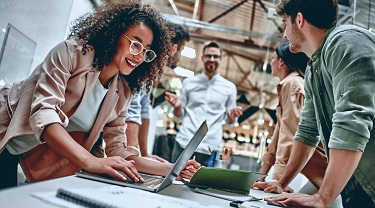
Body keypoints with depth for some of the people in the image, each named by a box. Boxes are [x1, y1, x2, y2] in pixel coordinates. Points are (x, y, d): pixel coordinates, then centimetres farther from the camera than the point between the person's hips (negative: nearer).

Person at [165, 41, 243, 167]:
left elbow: (228, 121, 11)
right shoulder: (189, 82, 8)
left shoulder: (229, 87, 7)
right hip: (183, 144, 1)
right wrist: (177, 106, -9)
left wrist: (232, 116, -11)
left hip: (210, 148, 0)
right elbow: (179, 114, 12)